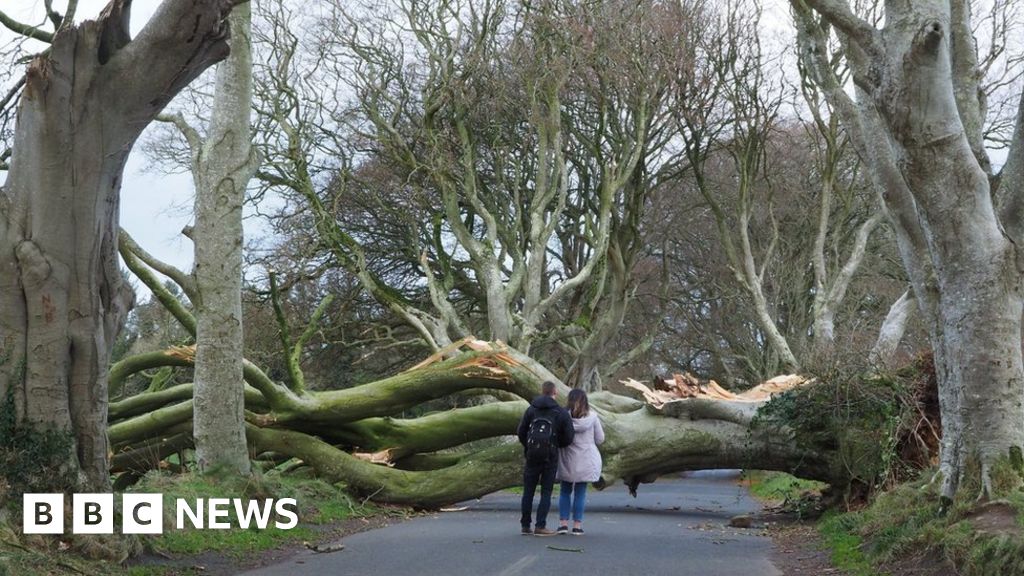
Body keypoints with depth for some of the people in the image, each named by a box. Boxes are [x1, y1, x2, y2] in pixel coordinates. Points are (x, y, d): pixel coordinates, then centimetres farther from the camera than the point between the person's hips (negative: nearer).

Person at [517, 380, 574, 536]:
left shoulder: (531, 409, 3)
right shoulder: (562, 413, -4)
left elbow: (521, 432, 2)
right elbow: (568, 438, -4)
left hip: (532, 455, 2)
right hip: (550, 456, -2)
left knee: (528, 491, 10)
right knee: (546, 491, 4)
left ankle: (526, 525, 12)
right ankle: (540, 526, -2)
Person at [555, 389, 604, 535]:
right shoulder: (592, 417, -4)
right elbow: (600, 438, 4)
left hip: (567, 459, 0)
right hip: (586, 460, 0)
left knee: (565, 491, 14)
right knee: (580, 492, 7)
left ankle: (563, 523, 8)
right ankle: (577, 525, 5)